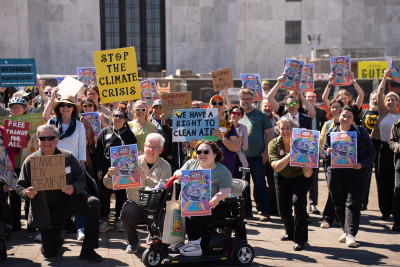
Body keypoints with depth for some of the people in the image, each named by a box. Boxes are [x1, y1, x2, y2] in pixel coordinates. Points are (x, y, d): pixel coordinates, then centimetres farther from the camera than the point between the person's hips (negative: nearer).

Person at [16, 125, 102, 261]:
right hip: (46, 209, 0)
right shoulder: (30, 161, -4)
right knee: (49, 253, -4)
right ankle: (58, 239, 38)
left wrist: (74, 188, -25)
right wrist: (27, 193, -22)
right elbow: (20, 186, 2)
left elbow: (81, 180, -1)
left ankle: (88, 250, -18)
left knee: (93, 203, -30)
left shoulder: (68, 157, -3)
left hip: (69, 200, 1)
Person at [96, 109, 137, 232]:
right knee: (104, 194, 0)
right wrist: (99, 168, 0)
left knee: (121, 195, 3)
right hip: (106, 169, 0)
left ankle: (119, 219, 15)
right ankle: (104, 219, 11)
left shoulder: (129, 134, 9)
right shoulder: (105, 132, 10)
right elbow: (98, 151, 8)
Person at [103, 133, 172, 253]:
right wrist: (110, 175, -22)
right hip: (135, 203, 1)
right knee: (126, 214, -30)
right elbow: (110, 185, 1)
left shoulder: (165, 166, 0)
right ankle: (133, 241, 4)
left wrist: (146, 179, -34)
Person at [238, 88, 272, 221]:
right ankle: (245, 209, 21)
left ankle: (265, 211, 6)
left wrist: (266, 151, -7)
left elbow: (268, 134, 0)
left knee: (260, 185, -1)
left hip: (257, 157, -3)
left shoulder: (260, 115, 0)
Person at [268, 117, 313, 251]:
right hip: (283, 178, 3)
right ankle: (290, 232, 35)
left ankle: (300, 239, -14)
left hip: (300, 177, -2)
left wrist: (308, 170, -53)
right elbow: (276, 167, -33)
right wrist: (291, 154, -43)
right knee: (283, 209, 1)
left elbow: (307, 175, -29)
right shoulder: (274, 144, -18)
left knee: (298, 201, -26)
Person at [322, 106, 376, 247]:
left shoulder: (361, 132, 3)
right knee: (339, 205, 9)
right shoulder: (330, 133, 10)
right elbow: (323, 152, 14)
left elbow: (371, 151, 3)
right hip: (336, 174, 3)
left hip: (357, 173, -3)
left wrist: (362, 164, -13)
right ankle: (345, 230, 24)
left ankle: (351, 234, -7)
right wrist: (327, 153, -10)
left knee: (352, 204, -8)